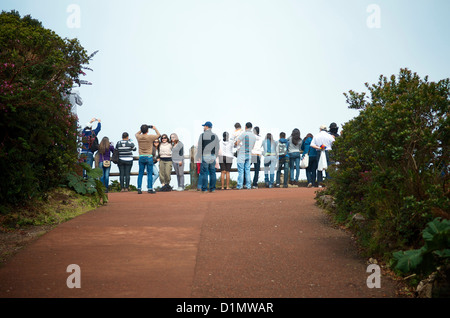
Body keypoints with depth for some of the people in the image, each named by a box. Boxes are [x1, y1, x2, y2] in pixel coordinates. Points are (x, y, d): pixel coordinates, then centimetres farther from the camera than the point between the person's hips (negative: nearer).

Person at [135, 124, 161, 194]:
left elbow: (136, 134, 25)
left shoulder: (139, 137, 0)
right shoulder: (150, 137, -10)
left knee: (140, 174, 7)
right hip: (149, 157, -3)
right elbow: (159, 135, 6)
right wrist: (155, 129, 19)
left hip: (141, 157, 3)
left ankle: (139, 188, 6)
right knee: (149, 173, 2)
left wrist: (142, 129, 23)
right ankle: (150, 188, 2)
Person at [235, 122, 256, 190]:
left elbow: (236, 143, -14)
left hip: (242, 155, -6)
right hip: (249, 155, 6)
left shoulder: (244, 134, -11)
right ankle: (248, 185, 9)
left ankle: (239, 186, -6)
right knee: (247, 170, 11)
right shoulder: (254, 136, 10)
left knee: (240, 171, -4)